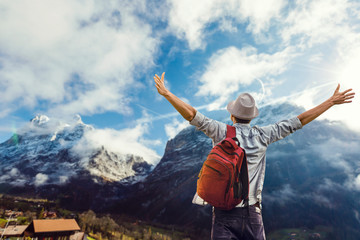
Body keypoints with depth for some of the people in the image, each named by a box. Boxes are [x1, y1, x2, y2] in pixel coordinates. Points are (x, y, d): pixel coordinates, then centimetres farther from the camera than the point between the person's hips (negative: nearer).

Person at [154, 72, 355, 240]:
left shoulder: (222, 132, -7)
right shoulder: (262, 135, -1)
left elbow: (192, 115, -12)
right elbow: (299, 121, 4)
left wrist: (166, 93, -5)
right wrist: (331, 101, 14)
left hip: (225, 212, -2)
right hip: (252, 212, 2)